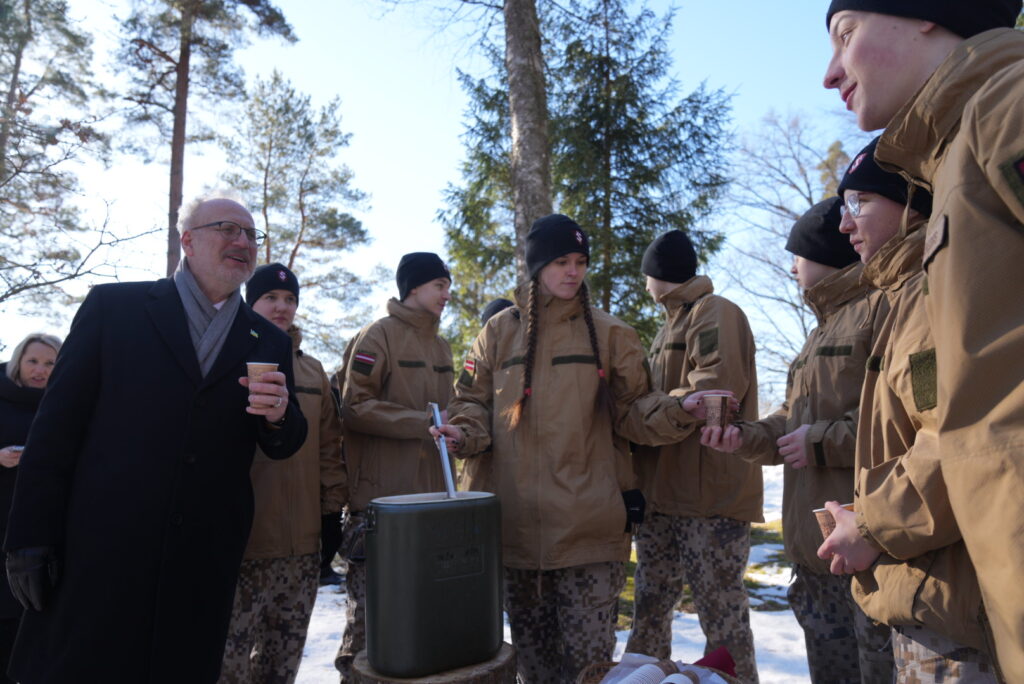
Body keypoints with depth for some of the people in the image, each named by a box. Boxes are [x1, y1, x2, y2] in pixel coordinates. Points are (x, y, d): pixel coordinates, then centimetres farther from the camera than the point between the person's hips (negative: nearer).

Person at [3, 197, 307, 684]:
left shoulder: (271, 343, 8)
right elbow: (57, 423, -1)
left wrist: (278, 418, -14)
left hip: (203, 567, 2)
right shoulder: (113, 306, 1)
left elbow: (282, 447, 9)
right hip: (98, 553, -2)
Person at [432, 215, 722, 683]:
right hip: (517, 524, 2)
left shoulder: (608, 334, 5)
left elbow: (633, 412, 4)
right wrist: (463, 435, -11)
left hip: (589, 525, -1)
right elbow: (474, 404, 10)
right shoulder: (499, 333, 7)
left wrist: (677, 412, -15)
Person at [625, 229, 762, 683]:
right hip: (663, 490, 9)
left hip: (712, 490, -9)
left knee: (721, 613, 0)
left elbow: (716, 390, -19)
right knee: (650, 607, 16)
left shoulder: (715, 312, -6)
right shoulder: (671, 325, 22)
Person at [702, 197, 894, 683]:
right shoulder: (824, 327, 22)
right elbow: (792, 425, 22)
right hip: (814, 549, 10)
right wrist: (745, 438, 5)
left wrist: (824, 442, -17)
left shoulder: (884, 305, -8)